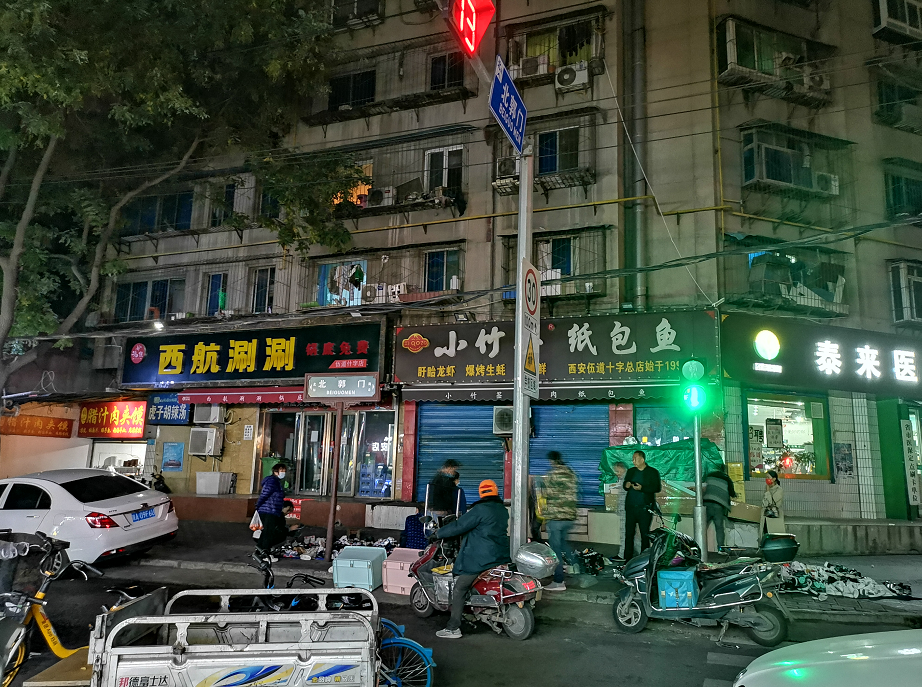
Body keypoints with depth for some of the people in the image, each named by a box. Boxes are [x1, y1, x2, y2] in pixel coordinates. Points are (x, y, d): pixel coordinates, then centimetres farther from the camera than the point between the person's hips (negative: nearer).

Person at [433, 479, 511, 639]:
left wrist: (438, 533, 0)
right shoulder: (503, 511, 11)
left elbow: (459, 526, -13)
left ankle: (453, 628, -3)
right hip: (502, 557, 8)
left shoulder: (480, 510, -14)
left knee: (459, 590, -2)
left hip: (480, 559, -8)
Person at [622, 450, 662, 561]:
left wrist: (642, 488, -18)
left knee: (645, 534, 1)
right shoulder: (631, 471, 15)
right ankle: (628, 559, 9)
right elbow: (625, 485, 23)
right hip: (630, 507, 4)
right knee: (629, 533, 3)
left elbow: (657, 488, -7)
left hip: (644, 507, -4)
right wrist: (626, 485, -2)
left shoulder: (652, 472, 0)